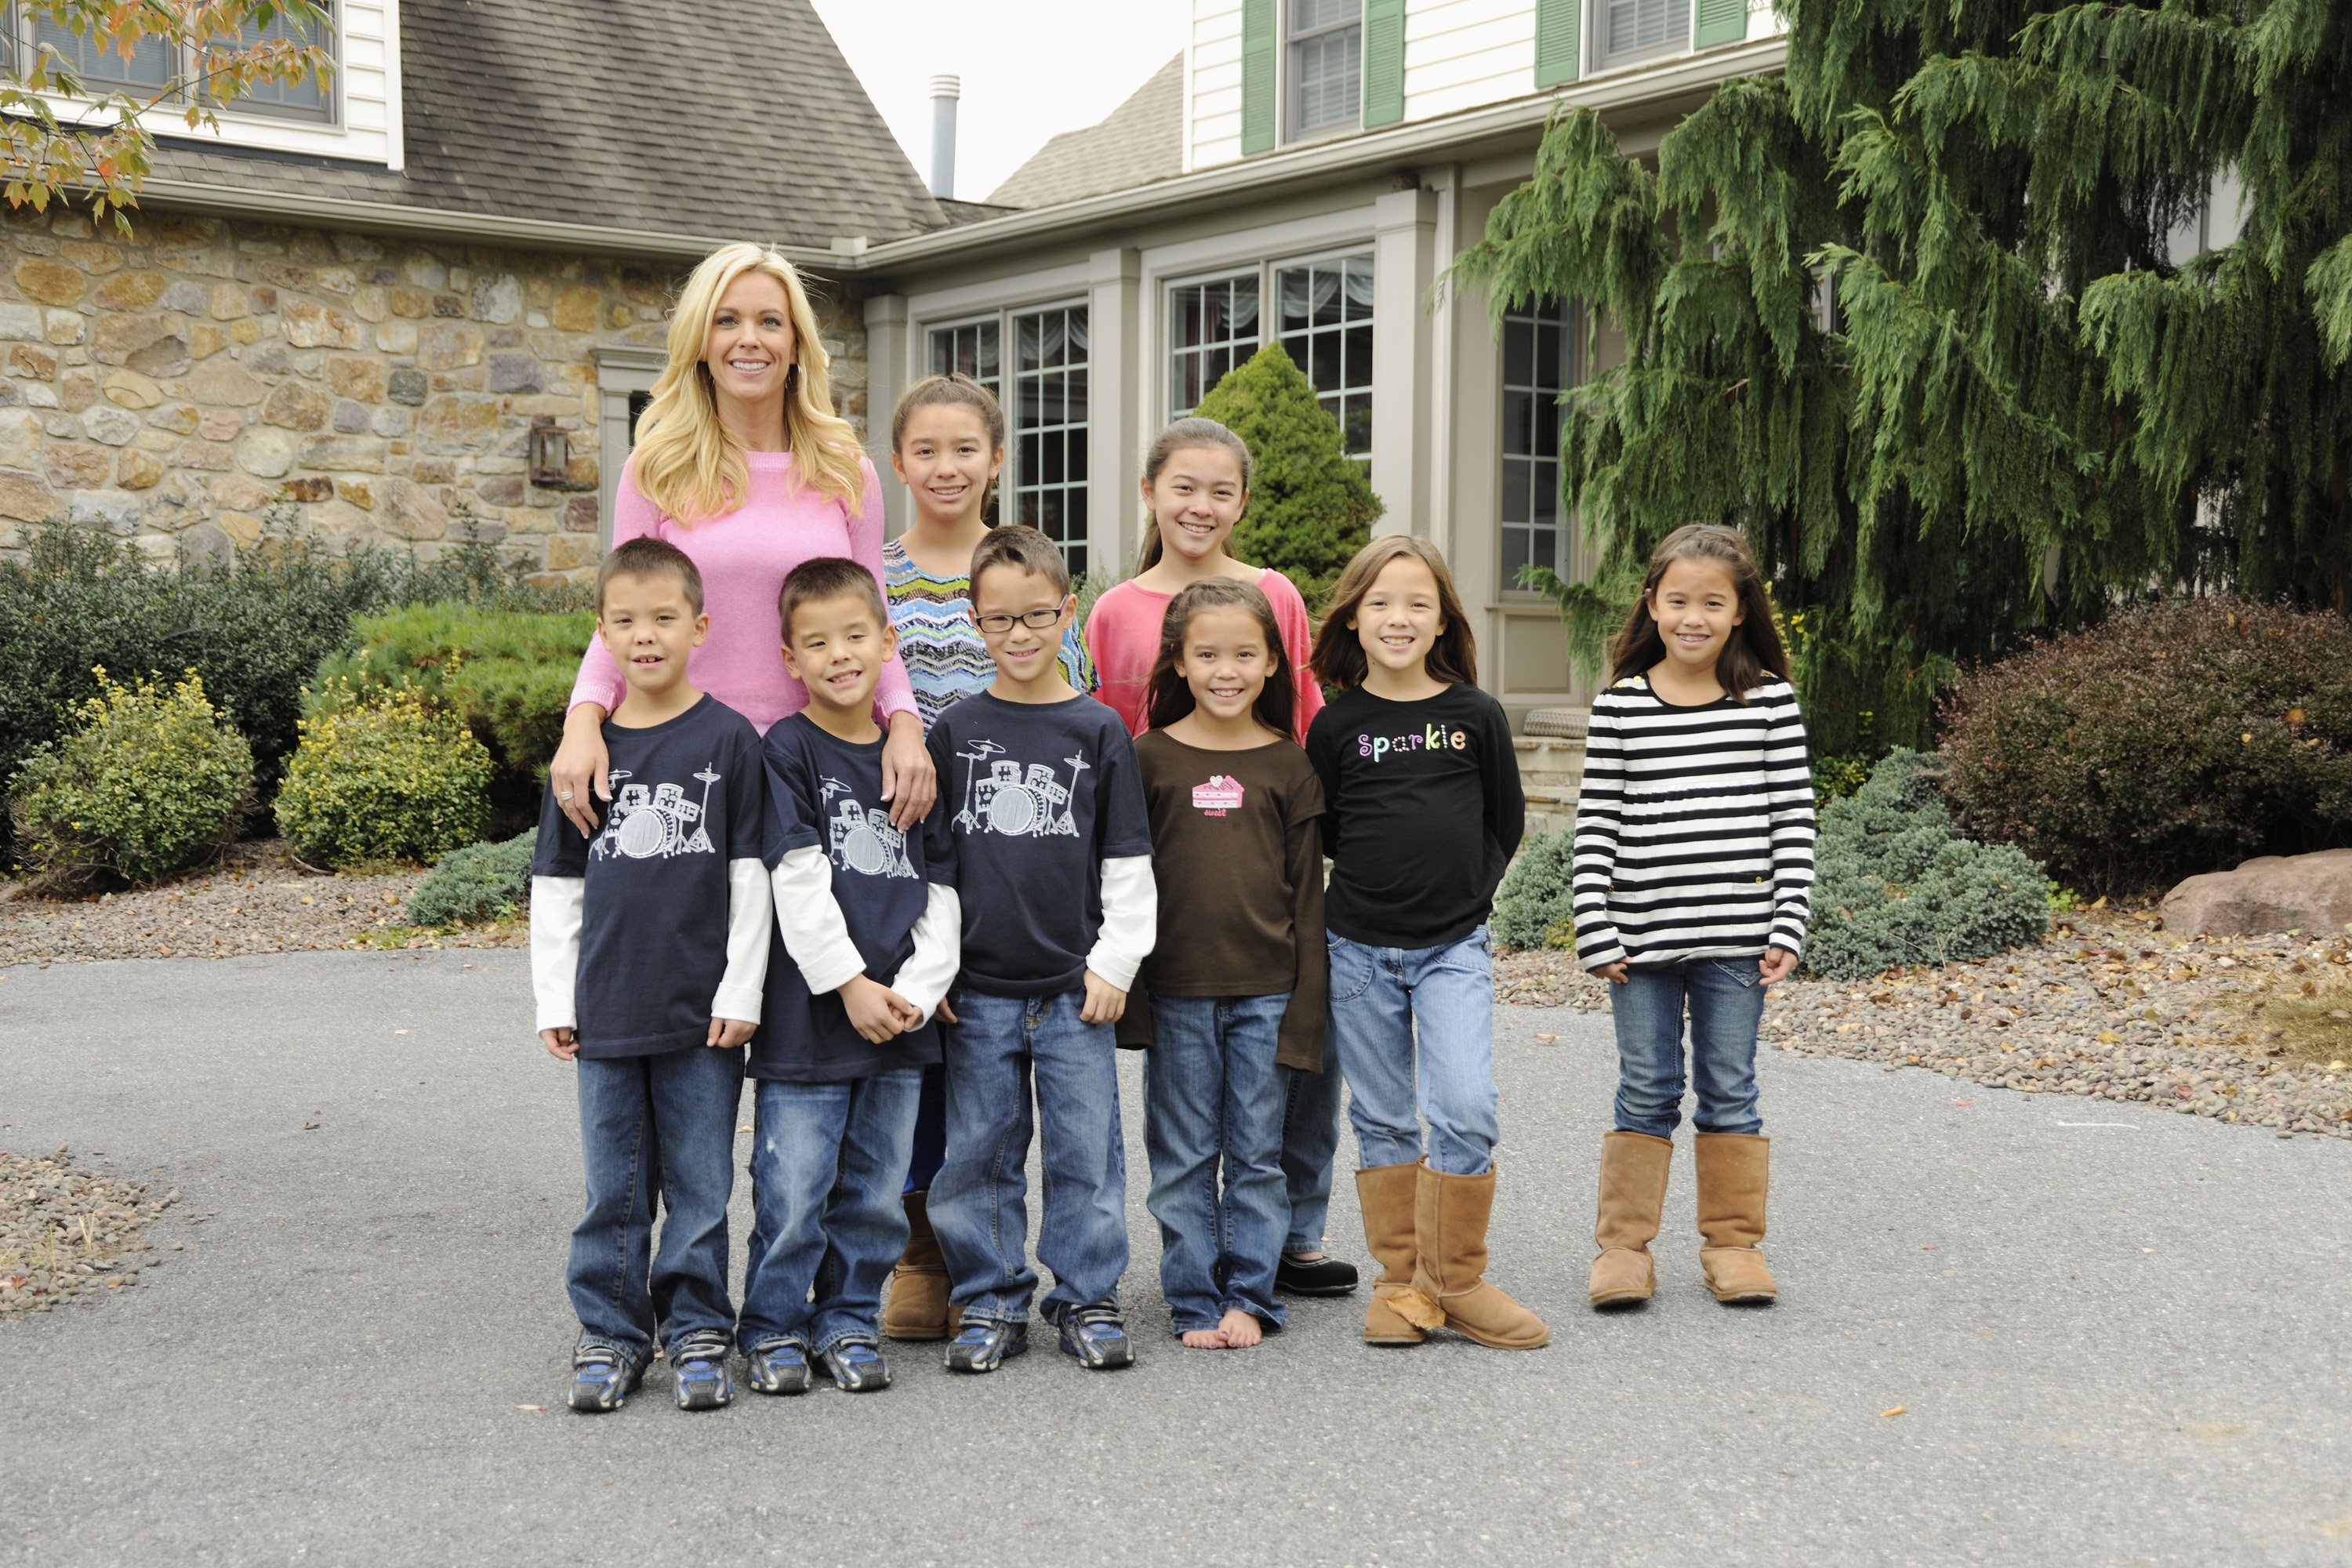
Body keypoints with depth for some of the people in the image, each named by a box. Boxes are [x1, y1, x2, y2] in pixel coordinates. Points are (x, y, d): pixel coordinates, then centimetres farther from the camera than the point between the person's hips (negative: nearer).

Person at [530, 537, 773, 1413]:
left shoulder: (729, 740, -2)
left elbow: (750, 876, -2)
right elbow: (555, 884, 10)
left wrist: (742, 991, -6)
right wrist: (553, 999, 6)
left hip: (702, 1011, -2)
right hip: (606, 1009, 2)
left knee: (700, 1184, 6)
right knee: (613, 1188, 9)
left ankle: (696, 1331, 19)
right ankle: (610, 1335, 21)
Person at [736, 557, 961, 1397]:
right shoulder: (788, 752, -4)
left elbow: (940, 884, 8)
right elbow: (799, 881, -10)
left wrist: (917, 988, -4)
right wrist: (850, 984, -14)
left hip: (900, 1013, 4)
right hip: (808, 1014, -4)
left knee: (876, 1188, 11)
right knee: (794, 1188, 0)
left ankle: (850, 1321, 25)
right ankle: (774, 1329, 16)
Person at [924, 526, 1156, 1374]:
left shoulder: (1099, 730, 2)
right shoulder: (955, 731, 4)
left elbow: (1128, 863, 4)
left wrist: (1114, 963, -2)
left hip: (1074, 986, -1)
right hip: (977, 990, 1)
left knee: (1085, 1148, 4)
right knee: (979, 1153, 6)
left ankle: (1088, 1299, 17)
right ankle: (991, 1304, 18)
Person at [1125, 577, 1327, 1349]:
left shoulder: (1289, 765, 3)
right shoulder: (1151, 757, 2)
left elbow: (1308, 891, 5)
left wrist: (1305, 1002, 0)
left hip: (1266, 991, 0)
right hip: (1177, 993, 0)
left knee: (1257, 1155, 6)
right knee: (1183, 1157, 6)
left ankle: (1250, 1296, 17)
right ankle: (1196, 1302, 16)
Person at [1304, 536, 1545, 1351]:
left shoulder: (1476, 714, 1)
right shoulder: (1337, 724, 0)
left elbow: (1506, 819, 11)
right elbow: (1319, 832, 11)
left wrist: (1465, 893, 6)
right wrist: (1370, 889, 5)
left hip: (1454, 948, 0)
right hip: (1358, 949, 1)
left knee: (1466, 1110, -12)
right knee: (1383, 1121, 7)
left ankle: (1457, 1282, 3)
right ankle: (1402, 1281, 19)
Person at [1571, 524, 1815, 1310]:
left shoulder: (1771, 701, 2)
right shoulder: (1619, 706, 0)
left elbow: (1793, 818, 2)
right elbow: (1595, 824, 1)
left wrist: (1787, 927, -4)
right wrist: (1596, 933, -5)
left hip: (1736, 939, 0)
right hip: (1643, 938, 0)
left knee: (1729, 1091, 8)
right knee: (1647, 1092, 6)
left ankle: (1732, 1242, 21)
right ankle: (1623, 1245, 16)